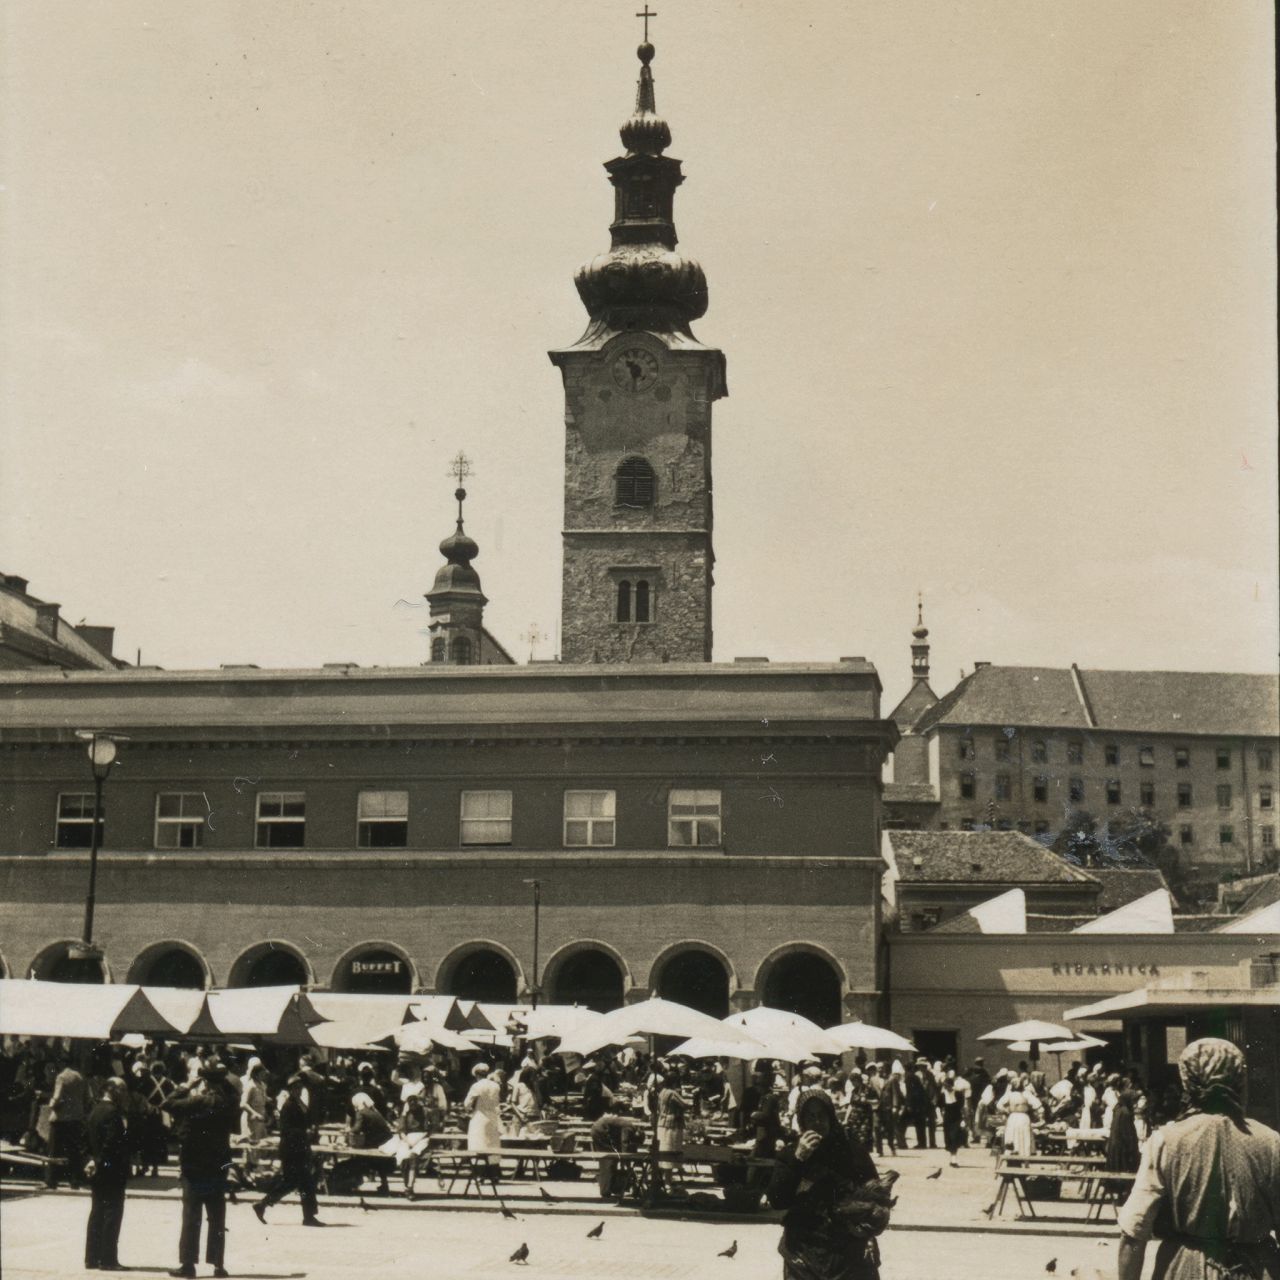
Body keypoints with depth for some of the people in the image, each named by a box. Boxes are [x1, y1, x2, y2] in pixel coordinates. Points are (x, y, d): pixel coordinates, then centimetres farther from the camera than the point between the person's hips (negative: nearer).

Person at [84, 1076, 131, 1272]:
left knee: (97, 1214, 12)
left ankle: (92, 1258, 16)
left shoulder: (95, 1111, 12)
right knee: (112, 1214, -4)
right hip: (113, 1170, -9)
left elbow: (87, 1136, 16)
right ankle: (108, 1259, -4)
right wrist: (128, 1156, -14)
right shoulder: (113, 1112, -17)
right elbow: (114, 1141, -23)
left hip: (98, 1170, 9)